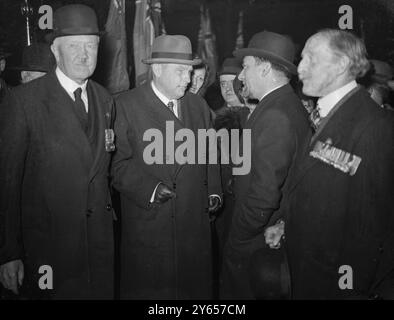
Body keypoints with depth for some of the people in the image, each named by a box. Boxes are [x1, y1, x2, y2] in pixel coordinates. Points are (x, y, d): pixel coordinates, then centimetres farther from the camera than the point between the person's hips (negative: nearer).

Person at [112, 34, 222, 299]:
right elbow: (118, 162, -8)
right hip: (147, 225, -4)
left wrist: (214, 191, 7)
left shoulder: (199, 105, 12)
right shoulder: (126, 105, -4)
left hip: (195, 225, 4)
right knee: (147, 289, 7)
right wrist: (149, 189, -18)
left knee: (195, 287, 12)